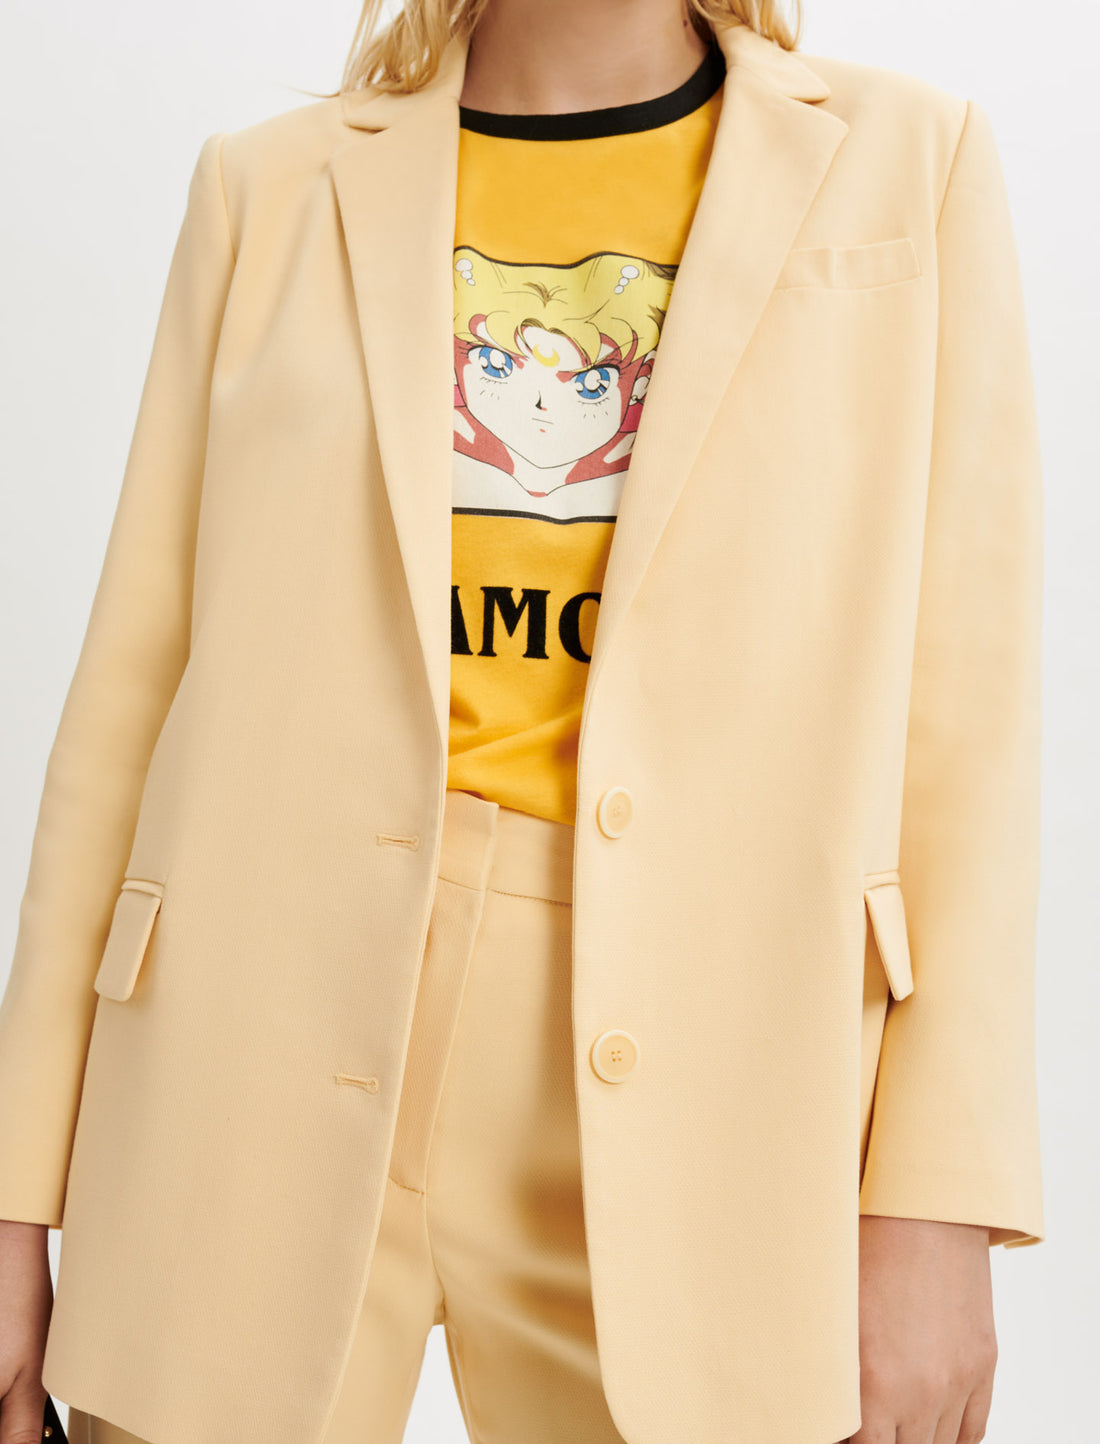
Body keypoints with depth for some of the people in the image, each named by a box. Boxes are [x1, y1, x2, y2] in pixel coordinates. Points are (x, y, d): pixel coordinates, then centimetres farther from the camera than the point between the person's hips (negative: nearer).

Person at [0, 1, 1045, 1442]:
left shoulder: (906, 163, 5)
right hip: (271, 1037, 1)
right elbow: (134, 677, 5)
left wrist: (939, 1206, -5)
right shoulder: (271, 185, 7)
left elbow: (965, 705, 1)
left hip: (679, 1078, 0)